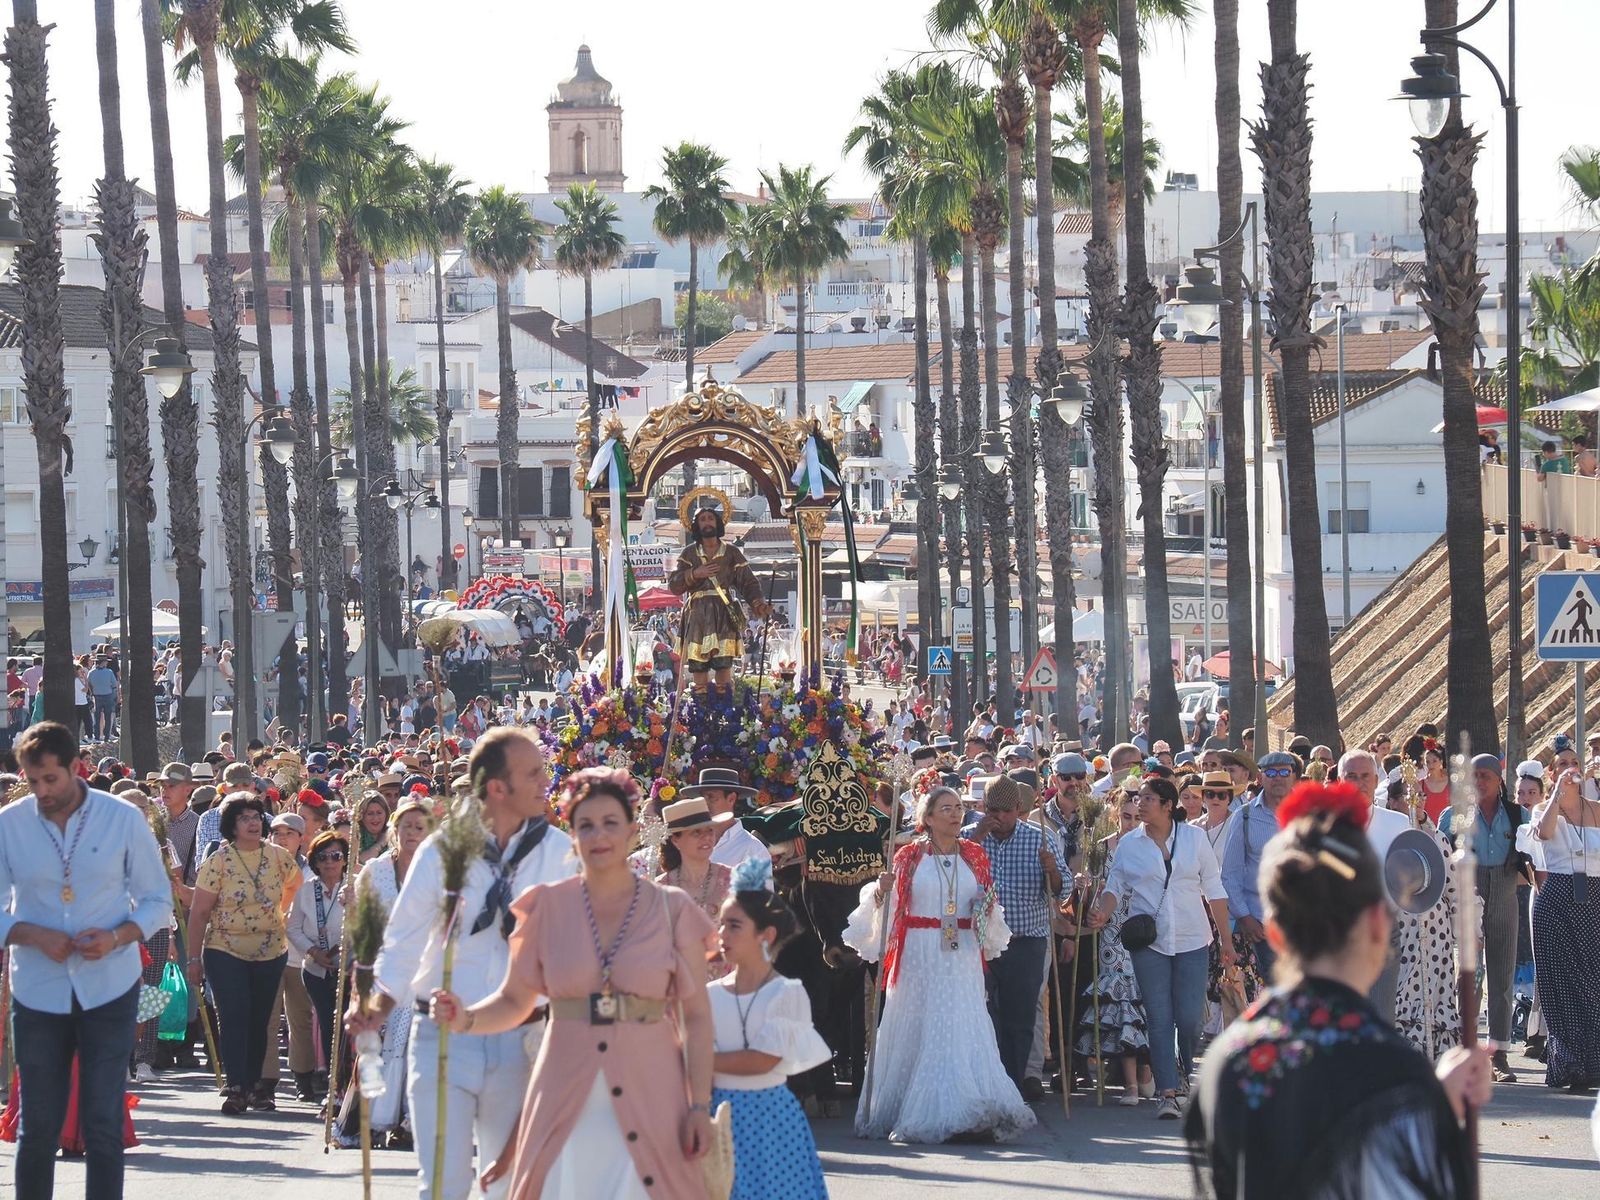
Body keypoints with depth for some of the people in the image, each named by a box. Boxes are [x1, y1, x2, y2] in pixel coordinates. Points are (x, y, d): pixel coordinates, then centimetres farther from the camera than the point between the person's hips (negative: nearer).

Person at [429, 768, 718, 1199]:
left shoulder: (672, 910, 3)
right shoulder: (548, 907, 6)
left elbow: (696, 1017, 2)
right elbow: (514, 1000, 7)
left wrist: (700, 1106, -4)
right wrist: (466, 1019, -13)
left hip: (647, 1099, -1)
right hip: (567, 1105, 1)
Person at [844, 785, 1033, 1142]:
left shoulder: (974, 855, 11)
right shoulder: (909, 857, 3)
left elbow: (989, 905, 21)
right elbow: (886, 908, 5)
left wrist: (987, 909, 0)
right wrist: (880, 893, -14)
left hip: (963, 959, 2)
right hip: (918, 958, -2)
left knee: (964, 1030, -6)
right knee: (917, 1032, -1)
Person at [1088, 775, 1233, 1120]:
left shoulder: (1194, 838, 4)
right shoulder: (1130, 844, 6)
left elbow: (1214, 890, 8)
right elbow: (1116, 887, 9)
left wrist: (1226, 939, 7)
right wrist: (1103, 913, -13)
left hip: (1191, 940, 0)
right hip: (1148, 942, 0)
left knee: (1190, 1017, -5)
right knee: (1159, 1019, -5)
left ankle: (1188, 1074, 24)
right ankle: (1167, 1092, -4)